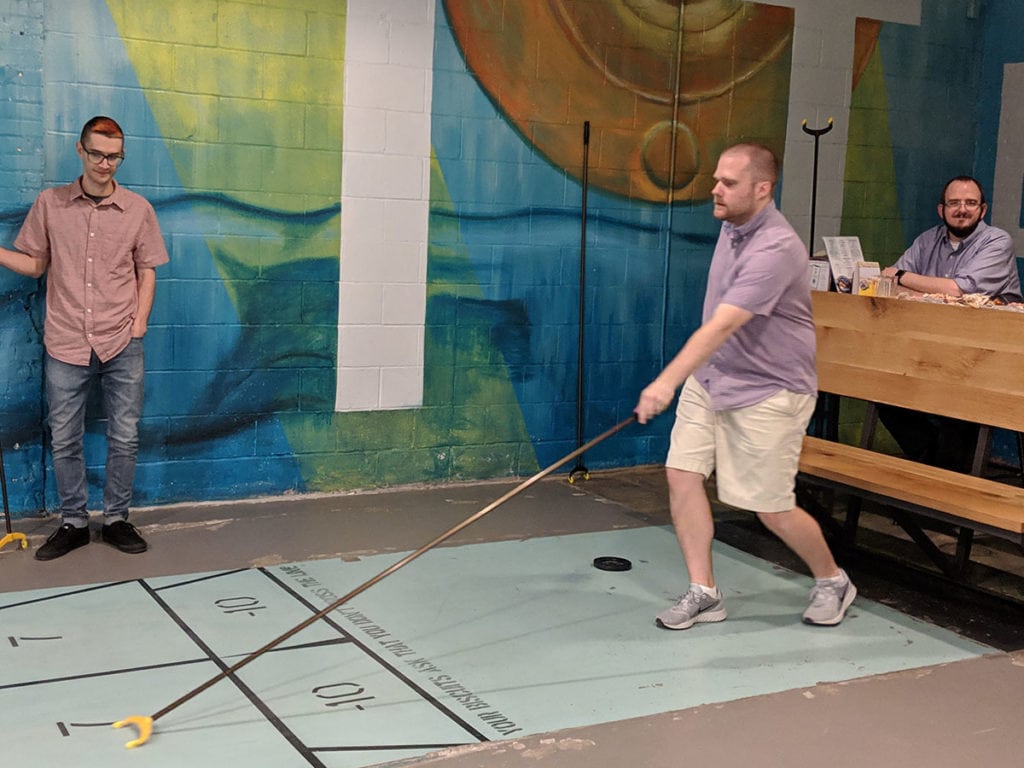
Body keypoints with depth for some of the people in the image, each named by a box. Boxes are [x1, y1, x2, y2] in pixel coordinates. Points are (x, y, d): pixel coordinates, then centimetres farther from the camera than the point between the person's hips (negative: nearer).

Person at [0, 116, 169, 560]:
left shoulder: (137, 210, 2)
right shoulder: (49, 204, 3)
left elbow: (146, 272, 7)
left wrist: (138, 325, -1)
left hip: (121, 346, 0)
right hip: (66, 346, 0)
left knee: (124, 438, 6)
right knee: (64, 441, 7)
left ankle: (116, 519, 21)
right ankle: (73, 523, 22)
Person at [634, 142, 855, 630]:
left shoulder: (775, 249, -26)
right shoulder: (733, 224, 4)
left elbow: (722, 325, -36)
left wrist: (668, 381, -44)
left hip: (769, 392, -8)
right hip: (710, 377, 8)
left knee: (773, 510, 0)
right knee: (682, 474, -4)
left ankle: (832, 581, 27)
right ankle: (704, 594, 8)